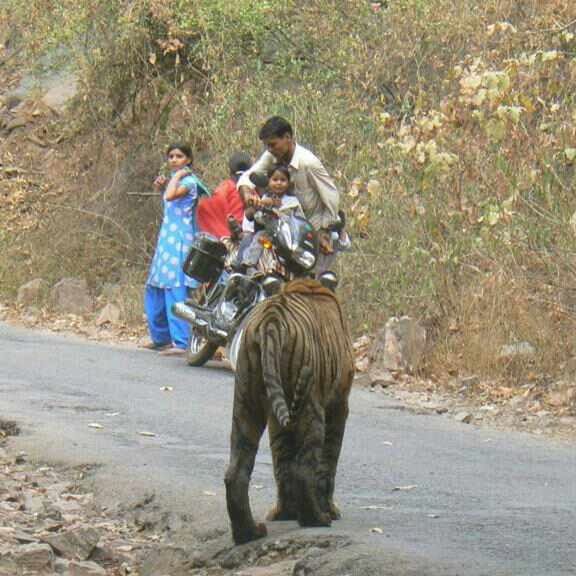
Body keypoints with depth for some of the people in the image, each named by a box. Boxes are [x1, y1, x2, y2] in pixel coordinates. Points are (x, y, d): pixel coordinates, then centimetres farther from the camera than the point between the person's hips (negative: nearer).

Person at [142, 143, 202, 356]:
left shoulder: (188, 181, -11)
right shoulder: (174, 179, 17)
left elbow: (171, 196, -28)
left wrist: (176, 177, -15)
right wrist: (161, 185, 12)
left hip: (179, 240, -10)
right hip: (166, 239, 10)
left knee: (175, 290, -14)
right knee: (155, 291, 15)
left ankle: (181, 342, -18)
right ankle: (161, 337, 25)